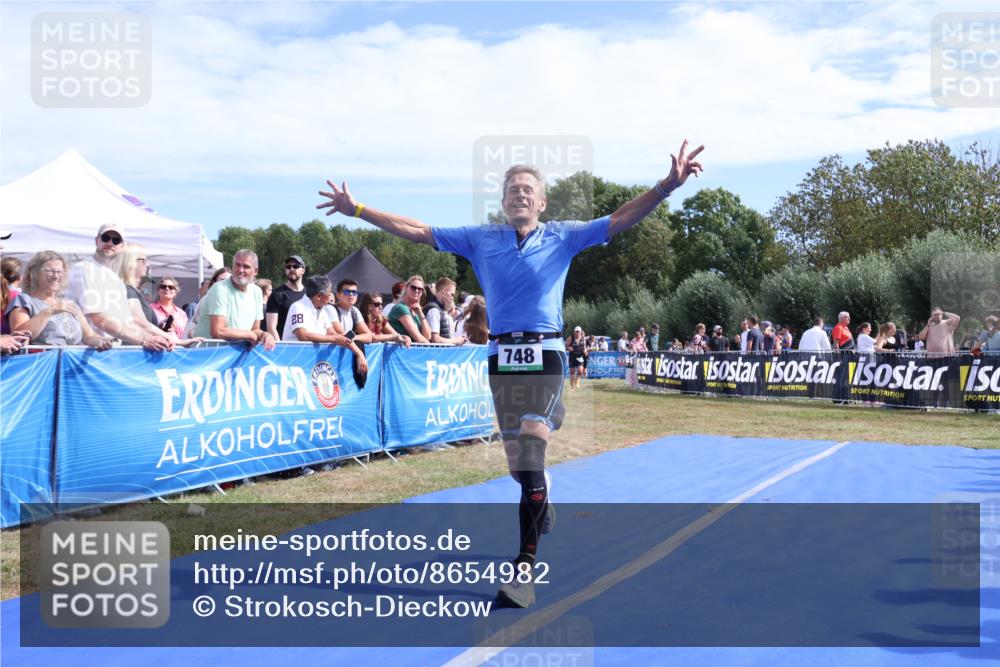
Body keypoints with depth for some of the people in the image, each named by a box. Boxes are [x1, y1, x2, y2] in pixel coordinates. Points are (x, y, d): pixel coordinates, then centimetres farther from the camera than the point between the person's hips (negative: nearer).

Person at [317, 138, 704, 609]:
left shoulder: (563, 237, 5)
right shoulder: (480, 239, 10)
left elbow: (622, 219, -2)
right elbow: (415, 230, 11)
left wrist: (667, 186, -15)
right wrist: (357, 210, 9)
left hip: (545, 354, -3)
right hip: (501, 357, 3)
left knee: (530, 460, -14)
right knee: (519, 463, 9)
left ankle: (524, 568, -13)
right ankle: (540, 510, 40)